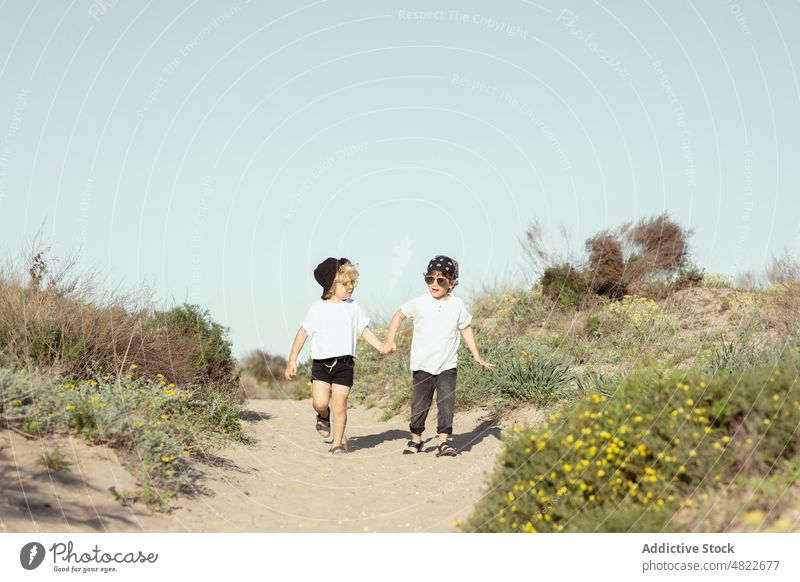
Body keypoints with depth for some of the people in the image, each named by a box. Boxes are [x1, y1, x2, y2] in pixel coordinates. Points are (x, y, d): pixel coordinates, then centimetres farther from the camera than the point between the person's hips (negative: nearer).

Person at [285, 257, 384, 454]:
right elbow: (303, 333, 4)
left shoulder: (353, 307, 8)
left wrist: (381, 346, -1)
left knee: (340, 403, -3)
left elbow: (365, 331, 12)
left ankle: (338, 442, 11)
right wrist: (292, 360, 2)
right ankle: (324, 417, 23)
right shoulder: (317, 308, 1)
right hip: (321, 362, -1)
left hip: (344, 362, 1)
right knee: (320, 402, -13)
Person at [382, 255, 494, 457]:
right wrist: (389, 340, 1)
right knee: (420, 404, 6)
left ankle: (444, 441, -5)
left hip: (447, 365, 0)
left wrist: (477, 356, 12)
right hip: (422, 365, 0)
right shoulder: (419, 303, -4)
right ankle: (416, 439, 22)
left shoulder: (457, 305, 0)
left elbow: (466, 329, 13)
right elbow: (399, 315, 10)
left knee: (447, 403, -9)